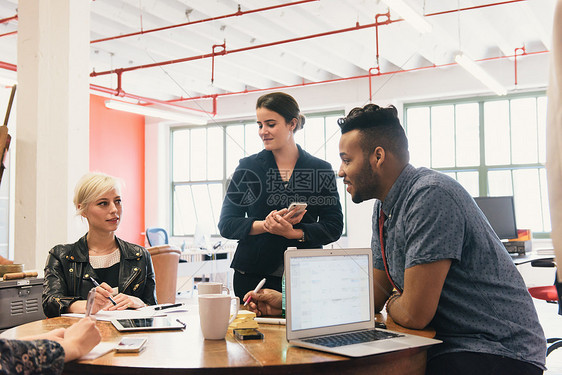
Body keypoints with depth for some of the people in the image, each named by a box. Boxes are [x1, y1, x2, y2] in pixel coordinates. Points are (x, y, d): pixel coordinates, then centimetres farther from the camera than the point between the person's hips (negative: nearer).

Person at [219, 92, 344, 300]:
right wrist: (265, 225, -16)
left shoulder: (321, 169, 6)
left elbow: (334, 226, 0)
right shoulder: (248, 167, 6)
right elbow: (226, 224, 2)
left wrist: (293, 232, -16)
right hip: (253, 275, 0)